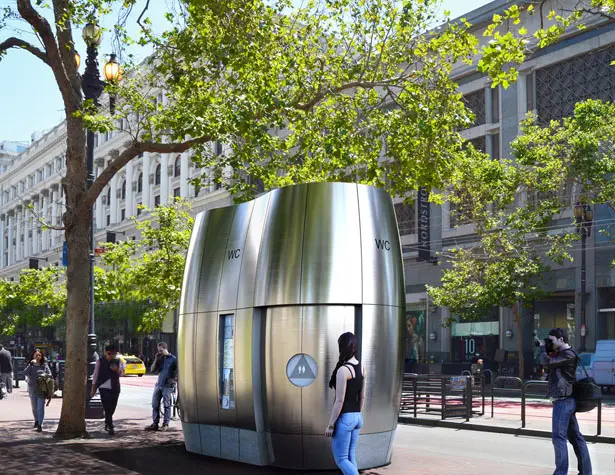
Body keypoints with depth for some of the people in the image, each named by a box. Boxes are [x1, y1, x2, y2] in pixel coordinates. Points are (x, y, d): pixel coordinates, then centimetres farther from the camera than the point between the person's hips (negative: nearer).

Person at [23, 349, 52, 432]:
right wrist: (31, 364, -18)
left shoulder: (44, 365, 1)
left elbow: (50, 374, 2)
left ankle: (40, 425, -9)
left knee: (40, 408, -9)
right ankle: (36, 420, 38)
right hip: (32, 388, 2)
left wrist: (44, 375, -18)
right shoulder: (30, 365, 4)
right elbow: (25, 373, -13)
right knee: (34, 407, 16)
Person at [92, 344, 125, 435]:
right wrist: (93, 389, 3)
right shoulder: (100, 362, -1)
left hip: (115, 388, 3)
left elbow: (122, 373, 5)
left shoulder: (118, 361, 5)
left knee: (112, 407, 10)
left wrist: (117, 370, -19)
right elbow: (95, 375, 4)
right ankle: (110, 427, -7)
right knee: (107, 408, -9)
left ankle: (107, 423, 34)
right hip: (104, 387, -3)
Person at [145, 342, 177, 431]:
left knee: (166, 405, -1)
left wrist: (175, 379, -12)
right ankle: (155, 424, 10)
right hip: (159, 384, 6)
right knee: (155, 404, 5)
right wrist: (156, 360, -1)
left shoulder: (173, 359, -5)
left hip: (168, 386, -6)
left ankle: (165, 424, 5)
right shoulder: (160, 359, 12)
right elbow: (152, 370, 9)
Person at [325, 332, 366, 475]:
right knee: (350, 458, 14)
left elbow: (340, 401, -19)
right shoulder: (361, 367, 5)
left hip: (343, 419, -8)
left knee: (341, 459, 0)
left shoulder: (343, 370, -20)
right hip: (356, 417, 8)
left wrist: (330, 425, -13)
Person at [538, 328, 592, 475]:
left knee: (558, 437, -10)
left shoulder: (568, 354, -14)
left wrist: (542, 348, -5)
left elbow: (547, 363, -21)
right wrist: (547, 350, 11)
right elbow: (549, 365, 25)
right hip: (566, 400, 10)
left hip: (563, 400, -10)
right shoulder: (561, 354, 17)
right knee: (575, 436, 11)